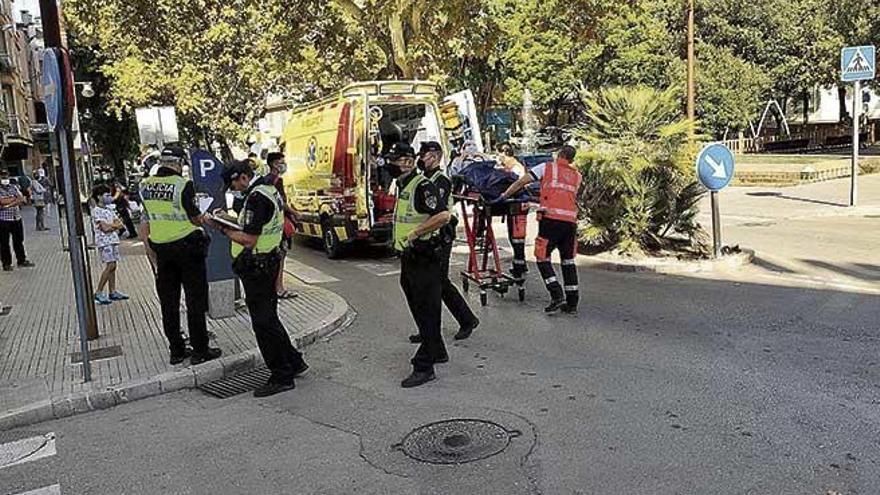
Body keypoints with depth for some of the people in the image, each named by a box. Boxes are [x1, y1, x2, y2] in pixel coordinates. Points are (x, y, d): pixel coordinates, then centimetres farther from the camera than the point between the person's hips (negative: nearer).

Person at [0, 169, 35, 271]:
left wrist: (9, 204, -14)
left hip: (17, 218, 4)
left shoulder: (14, 187, 11)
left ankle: (22, 260, 20)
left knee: (19, 241, 11)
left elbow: (21, 199, -1)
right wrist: (14, 198, -5)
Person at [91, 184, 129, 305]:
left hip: (113, 240, 8)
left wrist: (111, 226, -9)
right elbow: (104, 227, -17)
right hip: (104, 241, -8)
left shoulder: (109, 209, 16)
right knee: (110, 266, -13)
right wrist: (115, 224, -3)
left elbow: (120, 224, 8)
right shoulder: (96, 211, -8)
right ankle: (98, 293, -8)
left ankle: (113, 292, 12)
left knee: (113, 266, 8)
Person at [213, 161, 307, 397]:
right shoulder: (270, 190, 12)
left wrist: (223, 228, -13)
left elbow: (249, 240, -24)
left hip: (256, 267, -10)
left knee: (263, 322, -2)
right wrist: (234, 222, 11)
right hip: (269, 261, 10)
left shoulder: (256, 198, -20)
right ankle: (294, 363, 27)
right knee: (269, 318, 19)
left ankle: (281, 377, 5)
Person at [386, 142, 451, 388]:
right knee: (418, 309, 19)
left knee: (427, 311, -5)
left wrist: (414, 233, -21)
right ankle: (436, 351, 34)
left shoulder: (422, 186, -16)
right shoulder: (402, 186, 15)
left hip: (424, 259, -10)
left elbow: (443, 216, -26)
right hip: (408, 258, 10)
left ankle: (424, 367, -2)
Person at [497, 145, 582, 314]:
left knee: (542, 257, 4)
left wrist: (504, 196, 16)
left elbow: (521, 182, 8)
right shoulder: (577, 175, 20)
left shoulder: (547, 167, 10)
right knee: (568, 260, 12)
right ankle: (572, 302, 13)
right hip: (571, 221, 4)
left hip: (551, 219, -4)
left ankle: (557, 295, -7)